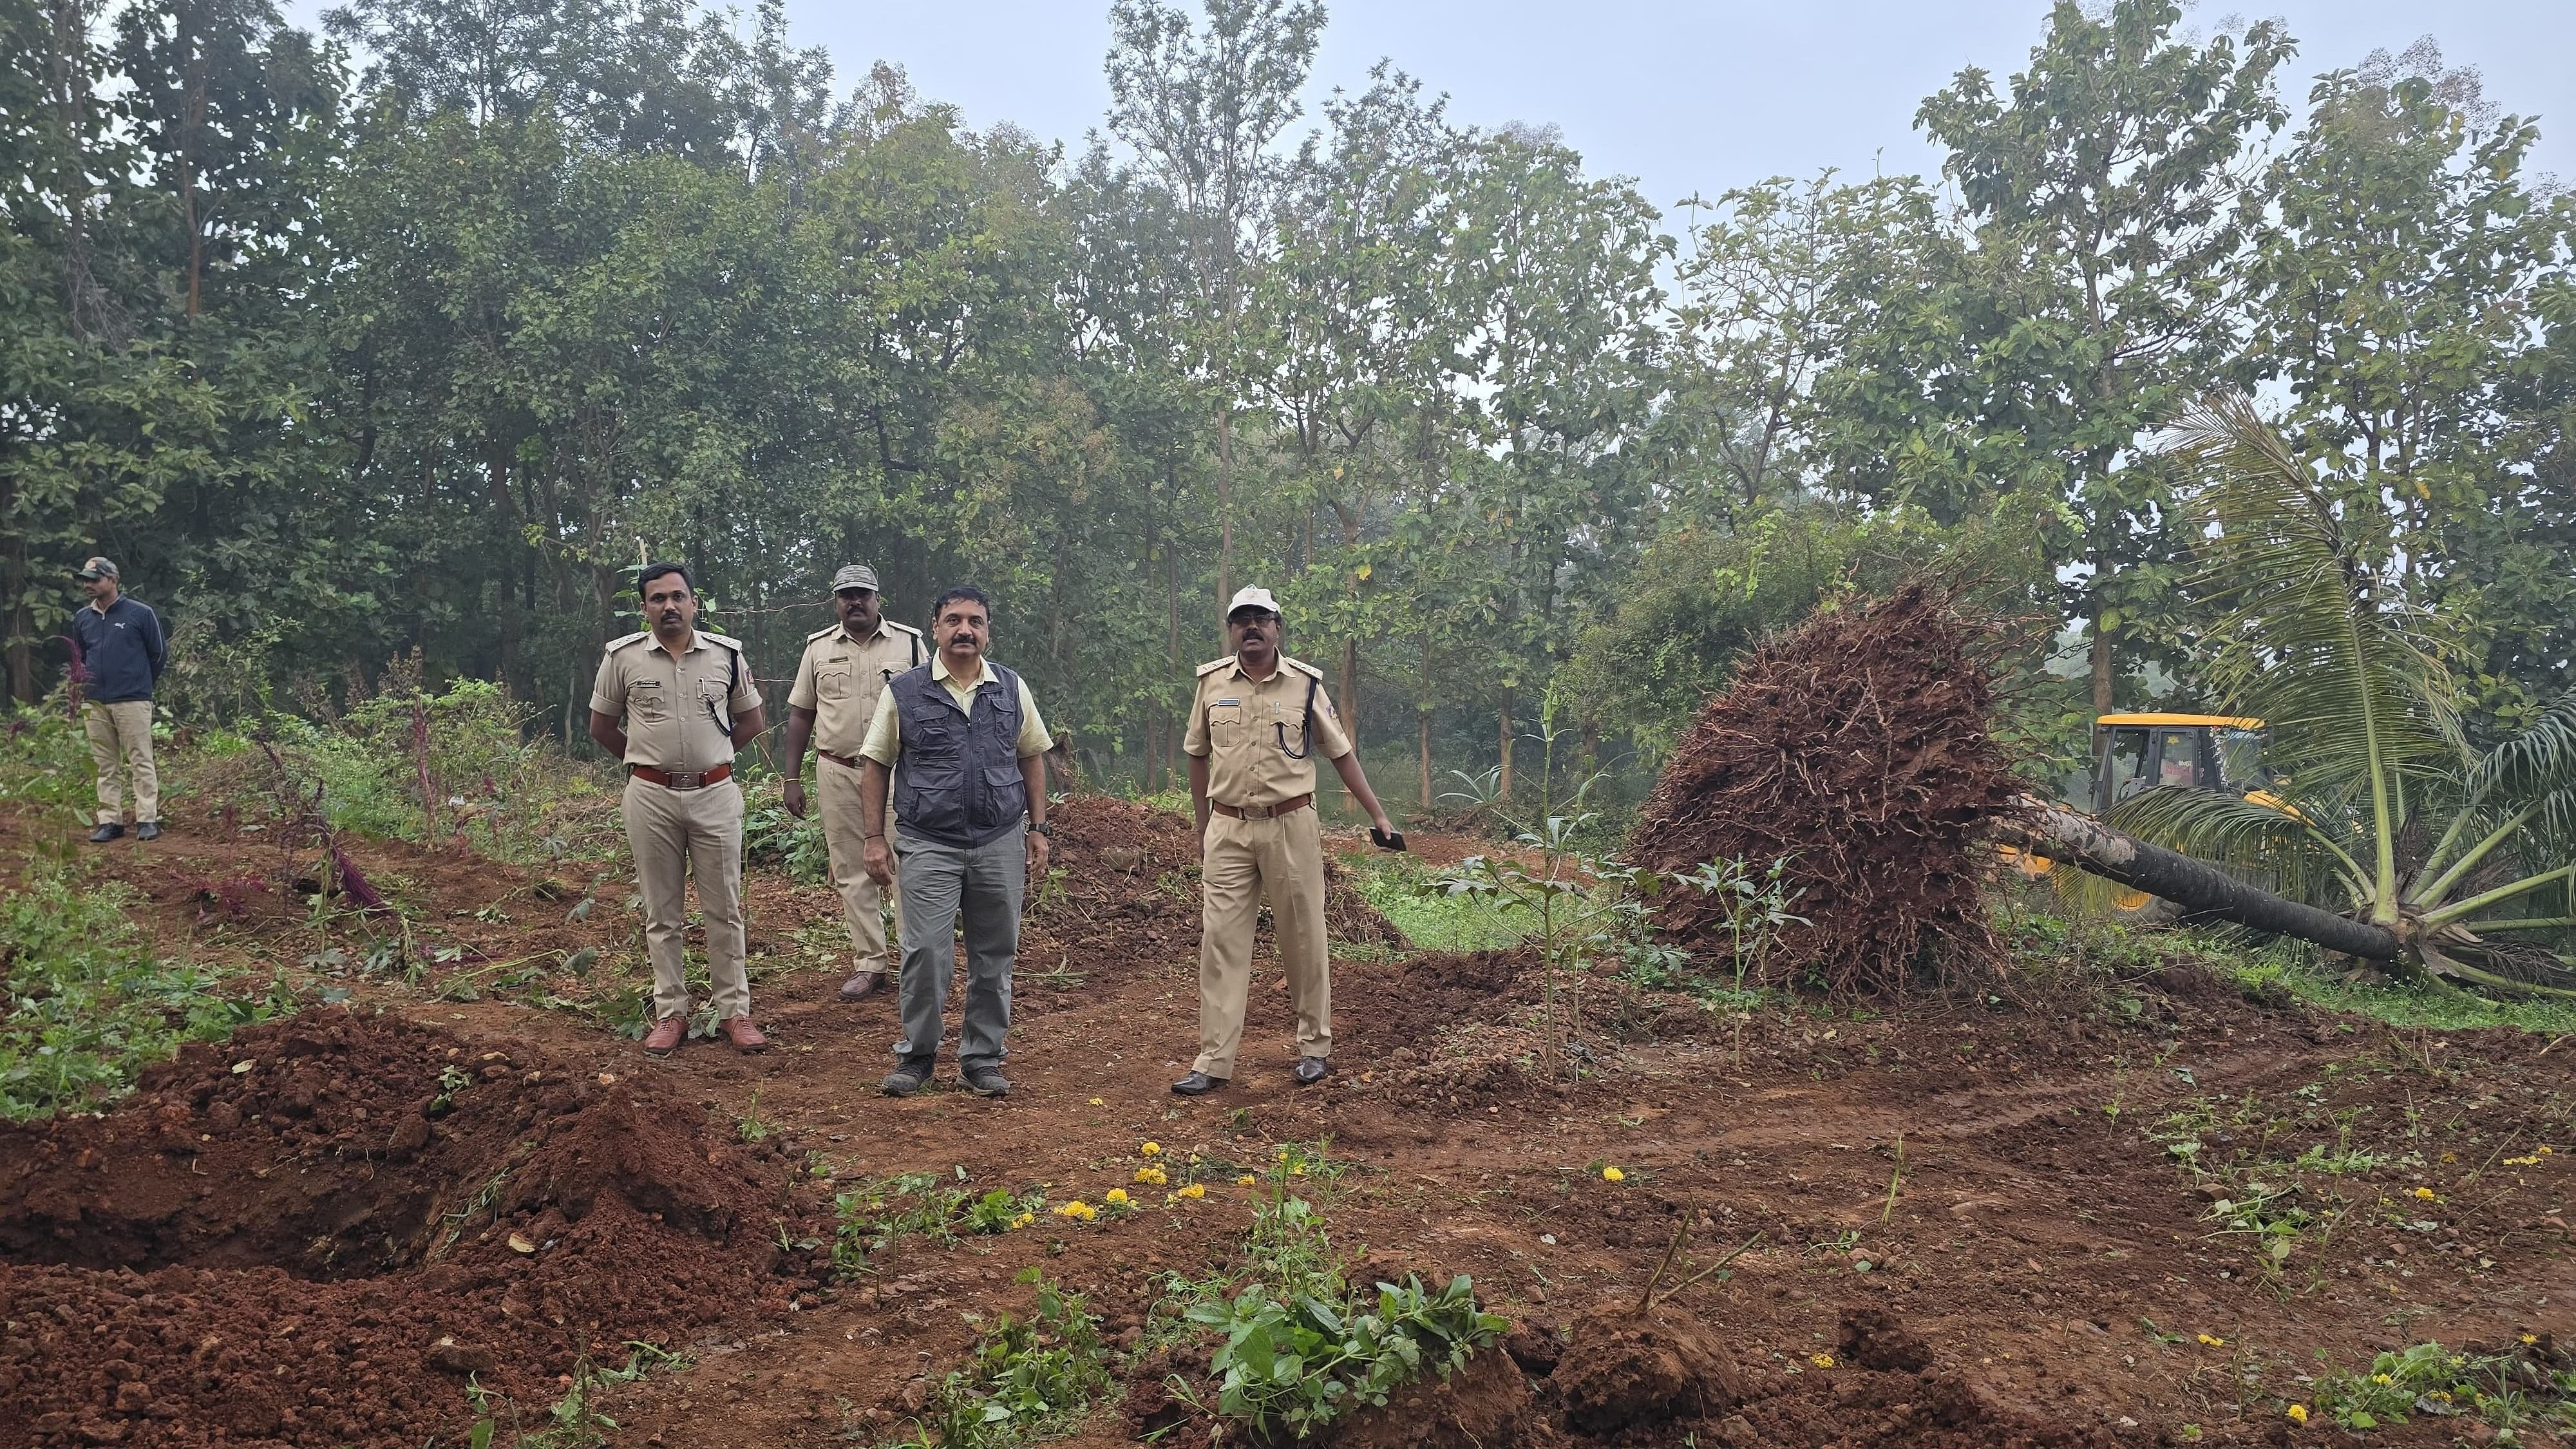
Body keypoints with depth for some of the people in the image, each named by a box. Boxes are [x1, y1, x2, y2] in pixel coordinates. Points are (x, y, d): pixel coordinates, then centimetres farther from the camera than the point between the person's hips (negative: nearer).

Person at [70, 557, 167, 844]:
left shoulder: (140, 613, -2)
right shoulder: (82, 618, 12)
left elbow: (159, 653, 5)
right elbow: (80, 658, 26)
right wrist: (86, 683, 16)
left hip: (132, 701, -5)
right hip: (94, 704, 5)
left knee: (140, 763, -4)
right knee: (105, 766, 7)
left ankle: (147, 820, -2)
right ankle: (110, 821, 11)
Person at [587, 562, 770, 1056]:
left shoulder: (726, 654, 2)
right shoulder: (622, 657, -1)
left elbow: (751, 719, 14)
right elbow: (601, 726, 10)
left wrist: (709, 755, 9)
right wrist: (647, 760, 9)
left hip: (715, 795, 0)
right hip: (651, 797, 0)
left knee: (725, 909, 5)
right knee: (661, 913, 7)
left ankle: (735, 1011, 12)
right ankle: (670, 1014, 16)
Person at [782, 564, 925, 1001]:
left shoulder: (909, 642, 3)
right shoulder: (818, 648, 8)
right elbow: (800, 715, 12)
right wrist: (792, 778, 7)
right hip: (838, 773, 2)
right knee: (852, 871, 5)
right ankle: (870, 964, 13)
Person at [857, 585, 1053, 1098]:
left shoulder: (1012, 690, 7)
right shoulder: (904, 691, 0)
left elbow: (1032, 760, 13)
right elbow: (875, 765, 4)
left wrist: (1037, 830, 8)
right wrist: (875, 838, -2)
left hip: (1001, 844, 2)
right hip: (929, 845, -2)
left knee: (994, 958, 7)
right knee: (925, 953, -5)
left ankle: (982, 1057, 19)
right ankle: (917, 1054, 13)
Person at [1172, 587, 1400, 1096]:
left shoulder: (1305, 684, 0)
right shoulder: (1212, 682, 5)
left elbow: (1341, 754, 6)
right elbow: (1198, 757, 14)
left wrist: (1379, 817, 2)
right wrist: (1203, 830, 15)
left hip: (1290, 826, -1)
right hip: (1229, 830, 1)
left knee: (1303, 939, 6)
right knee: (1220, 940, -2)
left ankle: (1315, 1048, 20)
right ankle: (1214, 1060, 1)